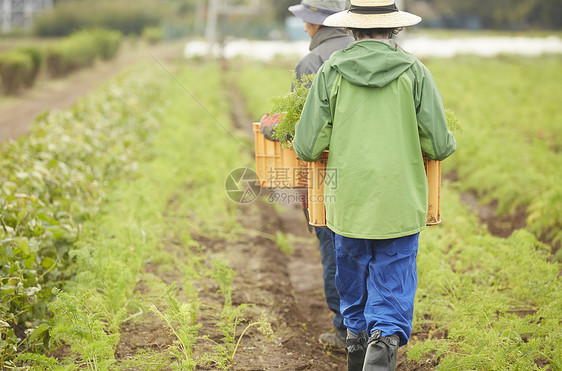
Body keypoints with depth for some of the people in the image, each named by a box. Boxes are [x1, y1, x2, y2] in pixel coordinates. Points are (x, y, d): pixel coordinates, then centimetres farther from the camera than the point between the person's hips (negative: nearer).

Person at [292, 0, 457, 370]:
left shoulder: (331, 71, -2)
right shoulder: (414, 72, -4)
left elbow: (307, 147, -3)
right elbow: (440, 146, -4)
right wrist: (449, 142, 20)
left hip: (348, 199, 1)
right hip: (400, 202, -1)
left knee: (352, 276, 20)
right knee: (393, 285, 2)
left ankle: (357, 339, 28)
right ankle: (385, 338, -20)